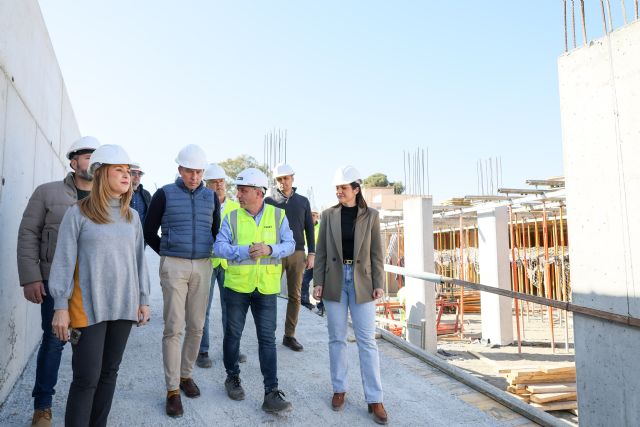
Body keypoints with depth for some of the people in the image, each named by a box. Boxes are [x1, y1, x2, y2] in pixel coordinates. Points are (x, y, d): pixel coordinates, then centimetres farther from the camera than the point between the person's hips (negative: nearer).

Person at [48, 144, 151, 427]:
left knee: (109, 373, 14)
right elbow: (63, 261, -4)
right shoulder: (78, 213, -4)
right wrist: (61, 306, -7)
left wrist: (143, 299, 10)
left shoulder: (132, 216, 9)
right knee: (87, 378, -1)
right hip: (88, 307, -4)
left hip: (124, 306, 5)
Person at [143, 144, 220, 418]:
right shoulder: (164, 194, -1)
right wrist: (169, 255, 8)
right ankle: (172, 389, 9)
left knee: (196, 326, 10)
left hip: (203, 266, 3)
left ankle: (186, 374, 30)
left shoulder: (211, 197, 7)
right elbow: (149, 232, 6)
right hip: (174, 266, -3)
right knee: (174, 328, -2)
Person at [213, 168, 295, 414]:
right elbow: (219, 246, -9)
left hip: (267, 288, 0)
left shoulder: (278, 215, 0)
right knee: (233, 333, 14)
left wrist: (270, 249, -23)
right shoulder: (232, 217, -1)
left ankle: (271, 393, 8)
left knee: (267, 339, 1)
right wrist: (245, 251, -23)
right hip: (236, 285, 1)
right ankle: (232, 377, 36)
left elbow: (290, 244, -4)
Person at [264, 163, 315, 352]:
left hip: (297, 253, 2)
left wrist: (311, 253, 5)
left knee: (295, 296, 6)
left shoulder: (303, 201, 10)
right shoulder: (269, 201, 4)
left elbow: (309, 228, 11)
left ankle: (289, 335, 16)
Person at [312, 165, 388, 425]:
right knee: (337, 338, 9)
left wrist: (379, 284, -3)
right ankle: (339, 389, 25)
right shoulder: (328, 215, 2)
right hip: (335, 280, 1)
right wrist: (317, 282, -2)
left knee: (367, 340, 1)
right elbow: (321, 252, 3)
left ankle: (374, 399, 11)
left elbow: (376, 254, 1)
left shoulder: (371, 216, 0)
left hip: (361, 281, -1)